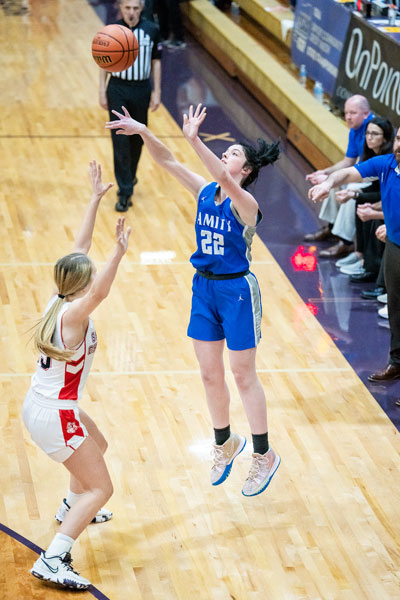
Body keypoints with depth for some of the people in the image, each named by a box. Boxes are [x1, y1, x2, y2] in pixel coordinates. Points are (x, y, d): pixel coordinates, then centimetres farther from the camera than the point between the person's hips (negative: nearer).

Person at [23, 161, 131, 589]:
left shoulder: (59, 301, 1)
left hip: (40, 406, 10)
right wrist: (119, 253, -57)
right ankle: (53, 561, -16)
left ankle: (73, 509, 54)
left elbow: (79, 248, 8)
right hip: (55, 416, -10)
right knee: (100, 488, -6)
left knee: (97, 445, 34)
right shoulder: (74, 313, -22)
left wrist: (95, 199, 12)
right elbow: (99, 292, -46)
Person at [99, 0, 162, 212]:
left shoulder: (151, 30, -3)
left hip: (141, 90, 2)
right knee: (120, 141, -6)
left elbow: (156, 61, 4)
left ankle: (130, 176, 38)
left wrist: (156, 91, 1)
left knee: (137, 139, 13)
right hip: (118, 90, -2)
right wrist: (102, 91, -1)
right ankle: (125, 192, -4)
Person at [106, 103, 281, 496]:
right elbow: (167, 162, -5)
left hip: (237, 290, -7)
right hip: (204, 287, 7)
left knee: (243, 376, 2)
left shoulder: (245, 203, -18)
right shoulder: (205, 192, 1)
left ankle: (264, 456, 17)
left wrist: (194, 140, -50)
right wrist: (143, 132, -22)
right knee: (209, 374, 14)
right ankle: (225, 444, 33)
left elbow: (224, 178, -39)